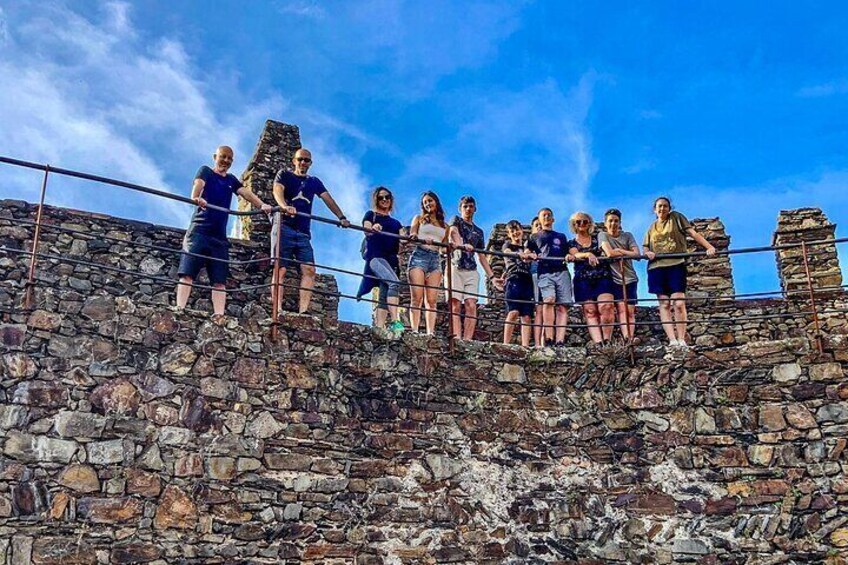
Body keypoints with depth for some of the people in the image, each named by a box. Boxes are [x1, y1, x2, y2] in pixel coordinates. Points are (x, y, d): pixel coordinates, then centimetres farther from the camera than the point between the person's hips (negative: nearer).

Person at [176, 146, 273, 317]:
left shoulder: (231, 180, 21)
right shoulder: (205, 171, 7)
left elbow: (246, 193, 3)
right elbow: (198, 184, -15)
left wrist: (262, 205, -18)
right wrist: (196, 198, -39)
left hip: (219, 236, 5)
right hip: (198, 231, -5)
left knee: (219, 281, -4)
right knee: (187, 274, -13)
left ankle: (219, 315, -10)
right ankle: (179, 310, -21)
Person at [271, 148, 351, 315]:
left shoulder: (314, 182, 22)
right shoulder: (284, 175, 10)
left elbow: (328, 199, 10)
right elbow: (278, 191, -10)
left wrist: (341, 217, -8)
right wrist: (285, 206, -33)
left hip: (303, 233, 4)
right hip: (284, 228, -4)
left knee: (309, 269, -13)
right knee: (281, 269, -13)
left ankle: (303, 311, -20)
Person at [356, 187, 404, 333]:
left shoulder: (395, 223, 26)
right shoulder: (371, 215, 12)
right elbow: (367, 231, -9)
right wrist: (372, 228, -34)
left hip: (391, 258, 6)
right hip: (375, 256, -6)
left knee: (384, 296, -3)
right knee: (394, 283, -28)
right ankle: (394, 321, -36)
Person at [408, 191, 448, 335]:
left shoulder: (444, 226, 23)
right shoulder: (419, 218, 16)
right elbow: (412, 236, 1)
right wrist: (423, 239, -21)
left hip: (435, 259, 3)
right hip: (419, 255, -3)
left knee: (432, 300, -7)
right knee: (417, 298, -13)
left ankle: (430, 332, -15)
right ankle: (414, 331, -18)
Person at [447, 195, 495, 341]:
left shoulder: (478, 232, 25)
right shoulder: (456, 220, 12)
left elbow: (482, 256, 24)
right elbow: (453, 232, -13)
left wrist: (491, 276, 13)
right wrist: (462, 245, -35)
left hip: (471, 271, 4)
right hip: (455, 267, -4)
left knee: (471, 305, -11)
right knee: (455, 305, -12)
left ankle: (467, 340, -16)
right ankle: (457, 339, -20)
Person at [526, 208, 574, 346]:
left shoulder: (561, 236, 31)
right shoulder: (535, 237, 26)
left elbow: (567, 253, 24)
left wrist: (570, 256, 0)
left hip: (562, 272, 2)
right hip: (545, 272, -2)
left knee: (562, 306, -14)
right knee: (549, 300, -28)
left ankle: (559, 341, -23)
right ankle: (549, 338, -31)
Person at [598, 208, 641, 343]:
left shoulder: (627, 235, 11)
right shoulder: (603, 235, 4)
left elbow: (637, 254, -2)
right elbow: (609, 253, -14)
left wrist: (619, 251, -8)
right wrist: (627, 253, -4)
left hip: (629, 278, 3)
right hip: (614, 279, -3)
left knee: (630, 311, -6)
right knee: (621, 308, -15)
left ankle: (631, 337, -14)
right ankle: (626, 337, -26)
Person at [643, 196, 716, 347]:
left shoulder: (676, 217, 12)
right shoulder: (652, 228, 22)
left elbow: (693, 233, 3)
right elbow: (645, 247, 18)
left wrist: (709, 247, -10)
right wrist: (648, 252, -7)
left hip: (676, 265, -3)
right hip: (656, 267, 3)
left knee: (678, 303, -12)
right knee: (664, 304, -5)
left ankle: (681, 340, -9)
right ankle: (672, 340, -10)